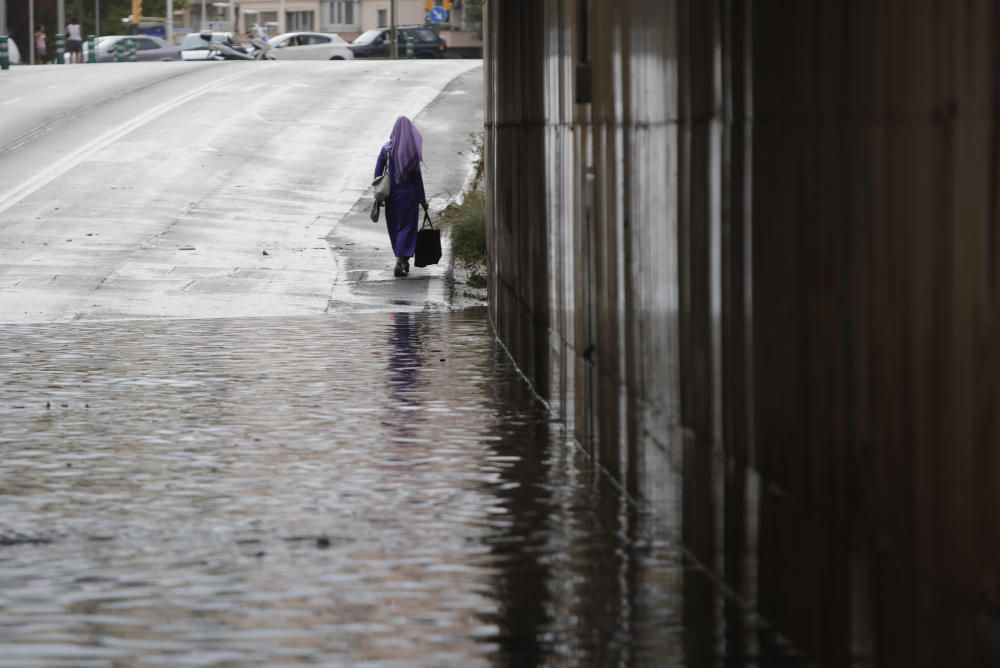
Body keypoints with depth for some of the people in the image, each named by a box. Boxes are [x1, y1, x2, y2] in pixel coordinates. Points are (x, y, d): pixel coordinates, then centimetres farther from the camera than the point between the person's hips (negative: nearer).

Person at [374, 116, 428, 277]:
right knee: (407, 227, 4)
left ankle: (403, 260, 29)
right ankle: (400, 261, -11)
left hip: (391, 194, 2)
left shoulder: (386, 149, -5)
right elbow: (417, 177, -8)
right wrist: (422, 199, 0)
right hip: (409, 194, -2)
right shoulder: (412, 151, -10)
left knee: (395, 227, 17)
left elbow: (377, 173, -3)